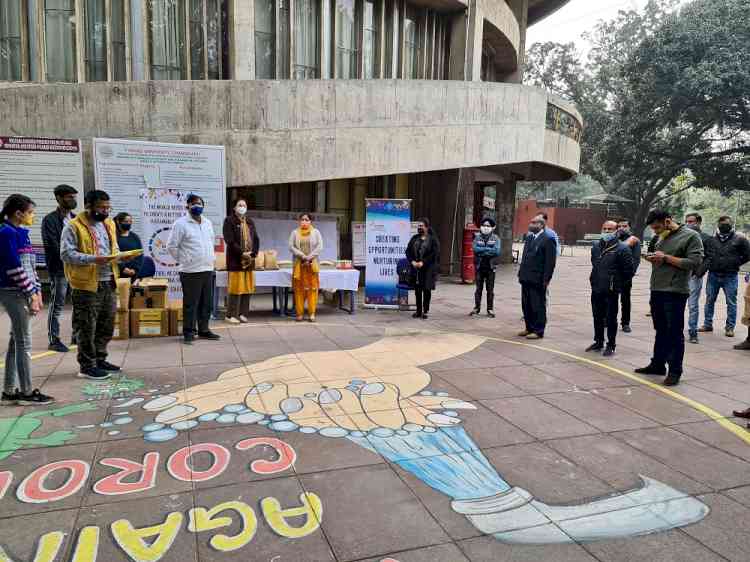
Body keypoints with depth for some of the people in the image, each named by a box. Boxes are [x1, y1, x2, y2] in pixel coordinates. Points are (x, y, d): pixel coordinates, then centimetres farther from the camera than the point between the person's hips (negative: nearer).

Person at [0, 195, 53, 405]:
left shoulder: (20, 233, 14)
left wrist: (37, 291, 12)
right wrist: (31, 294, -16)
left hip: (22, 293, 9)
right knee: (24, 343, -3)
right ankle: (27, 392, 5)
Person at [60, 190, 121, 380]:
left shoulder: (109, 224, 13)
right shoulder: (73, 227, -9)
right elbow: (67, 254, -16)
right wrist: (94, 259, -25)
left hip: (108, 283, 7)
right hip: (87, 284, -7)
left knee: (107, 325, 14)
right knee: (87, 327, 1)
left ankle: (99, 359, 28)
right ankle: (87, 366, 11)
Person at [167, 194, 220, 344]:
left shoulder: (208, 223, 15)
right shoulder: (181, 223, -6)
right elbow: (171, 246, -6)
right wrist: (183, 260, -4)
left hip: (208, 269, 7)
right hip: (190, 271, -6)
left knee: (207, 303, 12)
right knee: (190, 304, -2)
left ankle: (204, 330, 23)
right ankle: (188, 332, 8)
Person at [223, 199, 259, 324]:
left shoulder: (250, 222, 18)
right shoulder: (229, 221, 0)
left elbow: (256, 239, 14)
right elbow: (229, 240, -11)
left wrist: (253, 253, -2)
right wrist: (242, 253, -16)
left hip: (249, 259, 6)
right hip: (235, 259, -5)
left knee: (247, 287, 4)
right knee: (235, 287, -7)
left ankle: (243, 313, 11)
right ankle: (231, 315, -1)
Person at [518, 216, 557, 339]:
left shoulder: (548, 239, -10)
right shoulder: (529, 238, 15)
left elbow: (550, 262, -13)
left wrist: (546, 280, -16)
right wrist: (521, 273, 13)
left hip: (537, 280, -8)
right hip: (526, 278, 8)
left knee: (538, 306, 1)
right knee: (526, 305, 14)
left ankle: (538, 331, 9)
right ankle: (529, 328, 26)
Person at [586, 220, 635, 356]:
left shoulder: (622, 248, -9)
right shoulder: (596, 247, 12)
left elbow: (629, 270, -10)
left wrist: (618, 283, -3)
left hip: (611, 291, -6)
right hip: (596, 290, 6)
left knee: (610, 319, 2)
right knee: (597, 317, 15)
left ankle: (611, 346, 12)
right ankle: (598, 342, 27)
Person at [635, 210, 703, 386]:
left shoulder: (691, 236, -6)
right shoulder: (661, 238, 15)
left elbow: (695, 262, -15)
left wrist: (666, 258, -14)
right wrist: (653, 258, 2)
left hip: (675, 292, -7)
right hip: (657, 290, 7)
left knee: (675, 334, -1)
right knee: (661, 331, 16)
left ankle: (675, 371, 7)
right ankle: (658, 364, 26)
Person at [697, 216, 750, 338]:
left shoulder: (739, 240, -1)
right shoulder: (712, 240, 7)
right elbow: (707, 255, 10)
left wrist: (735, 264, 0)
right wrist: (706, 266, -6)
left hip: (730, 276, -3)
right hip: (713, 275, 3)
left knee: (731, 303, 3)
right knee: (709, 300, 9)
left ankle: (730, 327, 10)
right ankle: (708, 324, 19)